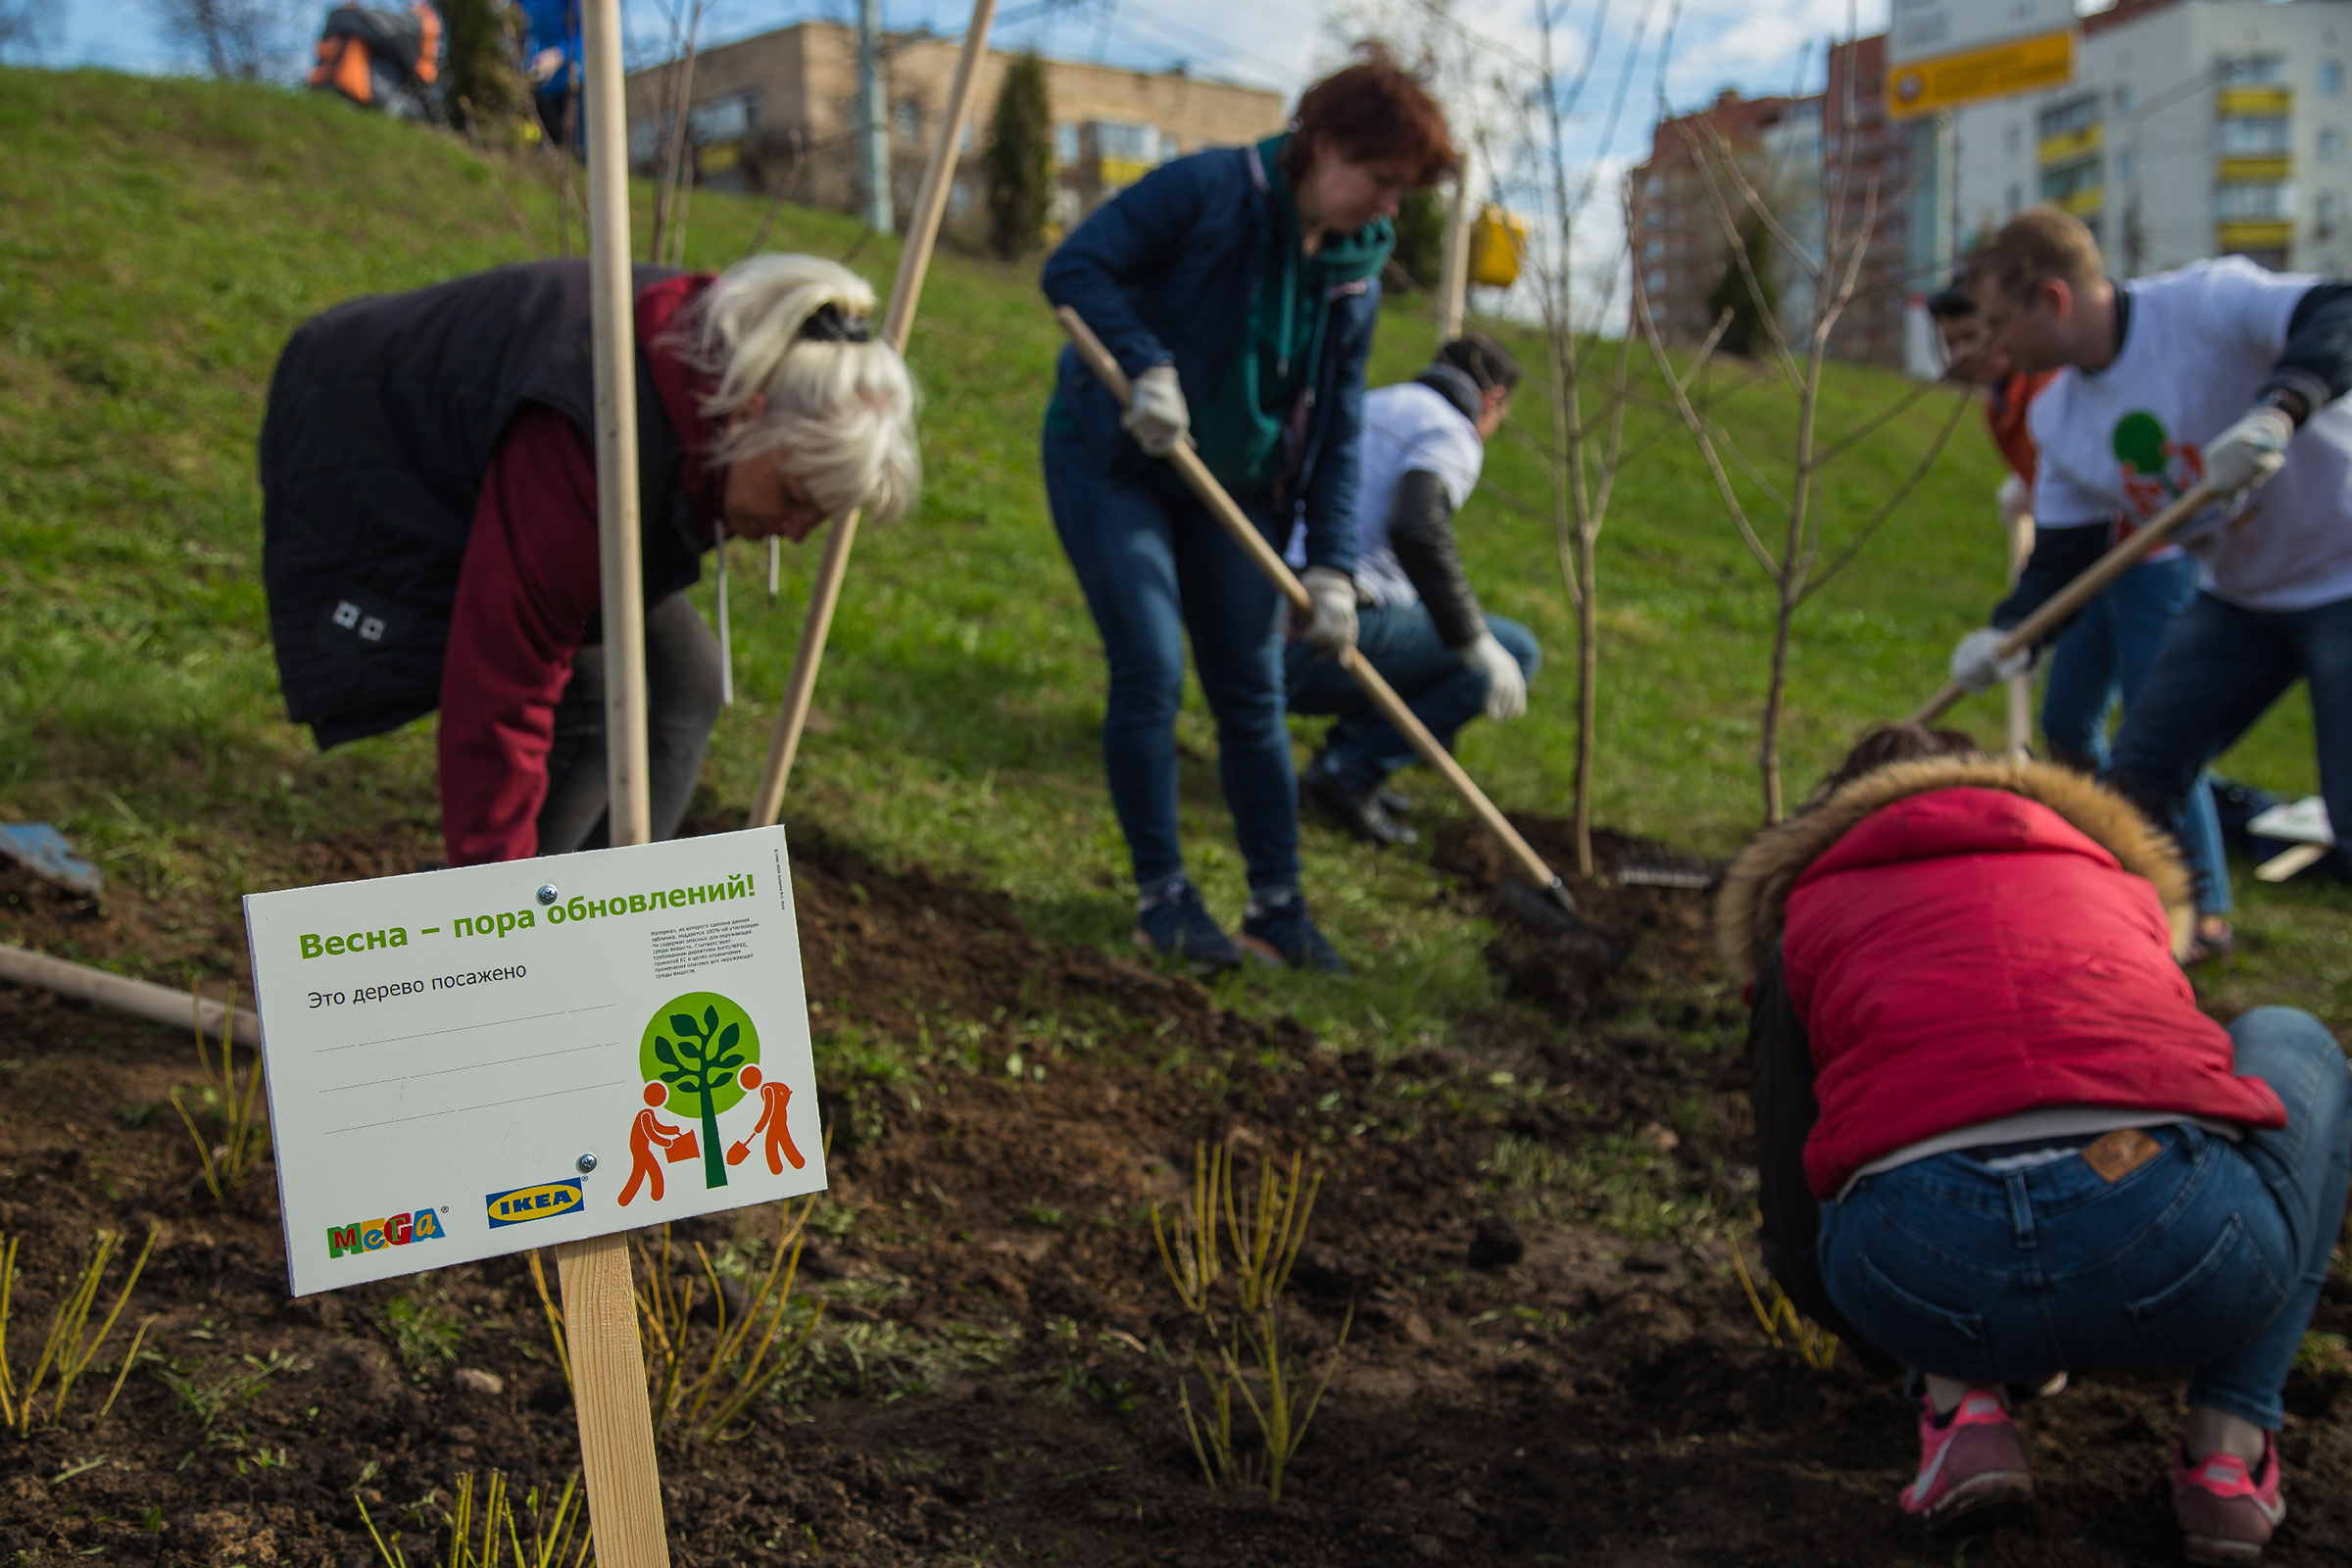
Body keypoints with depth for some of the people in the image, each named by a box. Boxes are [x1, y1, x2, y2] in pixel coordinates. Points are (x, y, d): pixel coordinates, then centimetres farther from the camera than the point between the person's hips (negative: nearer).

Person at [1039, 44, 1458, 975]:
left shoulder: (1354, 272, 0)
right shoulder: (1210, 189, -18)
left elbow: (1337, 431, 2)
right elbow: (1074, 268, -20)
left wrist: (1331, 565, -7)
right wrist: (1148, 365, -32)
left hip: (1234, 483, 6)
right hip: (1111, 458, -6)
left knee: (1253, 694, 3)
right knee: (1150, 671, -13)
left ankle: (1278, 906, 11)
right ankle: (1163, 898, 0)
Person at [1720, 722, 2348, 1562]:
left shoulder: (1805, 919, 27)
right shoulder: (2116, 875, 33)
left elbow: (1795, 1209, 24)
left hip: (1914, 1266, 0)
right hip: (2182, 1247, 0)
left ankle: (1961, 1404, 14)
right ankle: (2229, 1446, 19)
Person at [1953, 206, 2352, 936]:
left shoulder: (2206, 302, -23)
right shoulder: (2057, 419, 0)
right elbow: (2062, 554, 2)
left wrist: (2276, 411, -53)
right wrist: (2006, 634, -16)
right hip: (2237, 596, 8)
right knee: (2142, 767, 5)